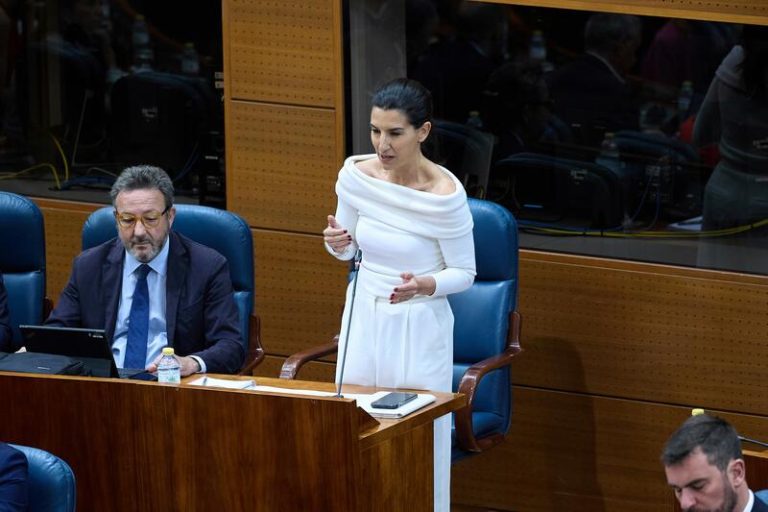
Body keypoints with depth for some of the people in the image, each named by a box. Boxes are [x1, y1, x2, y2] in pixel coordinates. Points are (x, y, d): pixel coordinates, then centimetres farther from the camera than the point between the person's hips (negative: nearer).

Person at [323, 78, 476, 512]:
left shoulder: (445, 195, -19)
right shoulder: (357, 175, -6)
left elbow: (464, 273, -8)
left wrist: (424, 286, -27)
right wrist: (337, 242, -14)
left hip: (419, 328, -4)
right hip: (364, 318, 5)